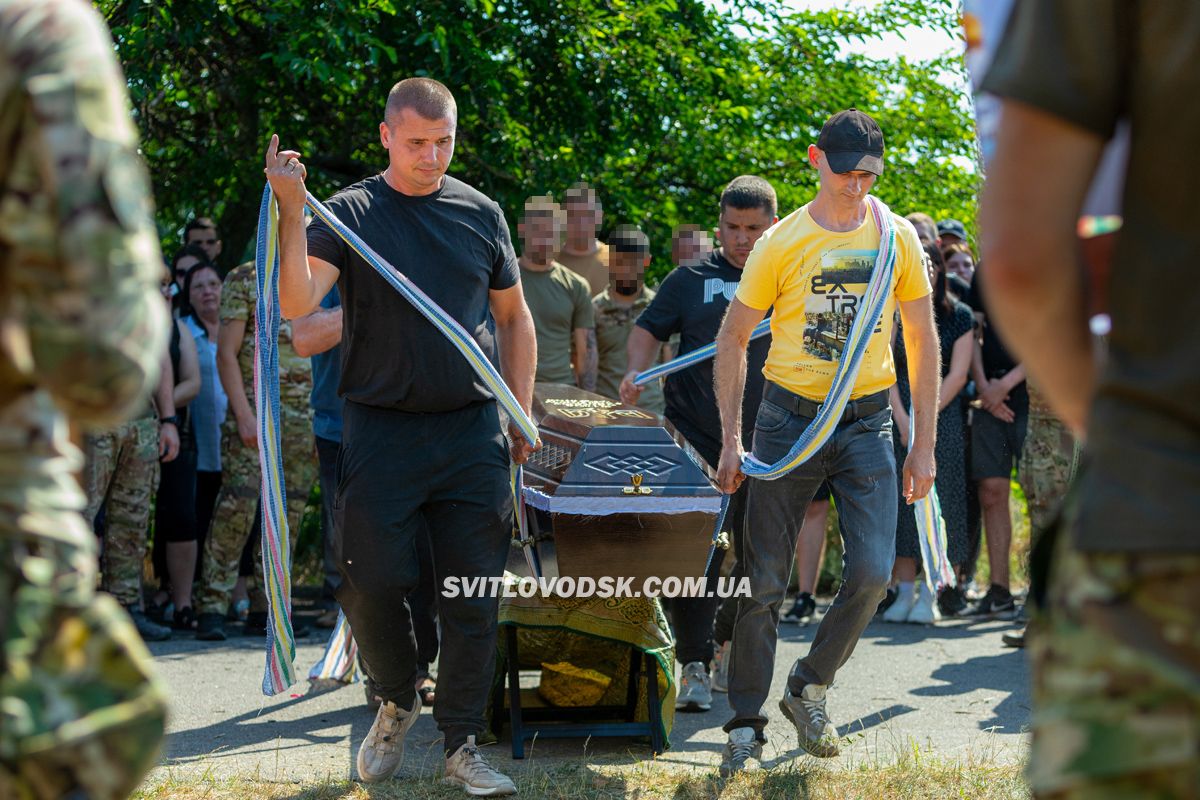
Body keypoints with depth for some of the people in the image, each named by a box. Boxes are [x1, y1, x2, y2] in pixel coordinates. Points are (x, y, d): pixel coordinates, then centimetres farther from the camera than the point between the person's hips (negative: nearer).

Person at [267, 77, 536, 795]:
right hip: (380, 431, -2)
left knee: (474, 593, 1)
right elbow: (298, 303, -16)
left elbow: (514, 315, 18)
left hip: (473, 430, 2)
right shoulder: (351, 213, -2)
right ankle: (398, 701, 25)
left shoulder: (480, 214, 8)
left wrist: (523, 412, 12)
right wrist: (293, 212, -26)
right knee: (374, 584, -3)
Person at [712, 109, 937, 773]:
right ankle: (746, 725, 12)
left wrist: (923, 444, 4)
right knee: (764, 580, -1)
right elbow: (732, 339, 3)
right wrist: (731, 441, -3)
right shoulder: (782, 242, -3)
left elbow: (922, 342, 8)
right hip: (789, 416, -2)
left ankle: (808, 691, 13)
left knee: (873, 572, -9)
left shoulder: (897, 238, 2)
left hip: (867, 421, 2)